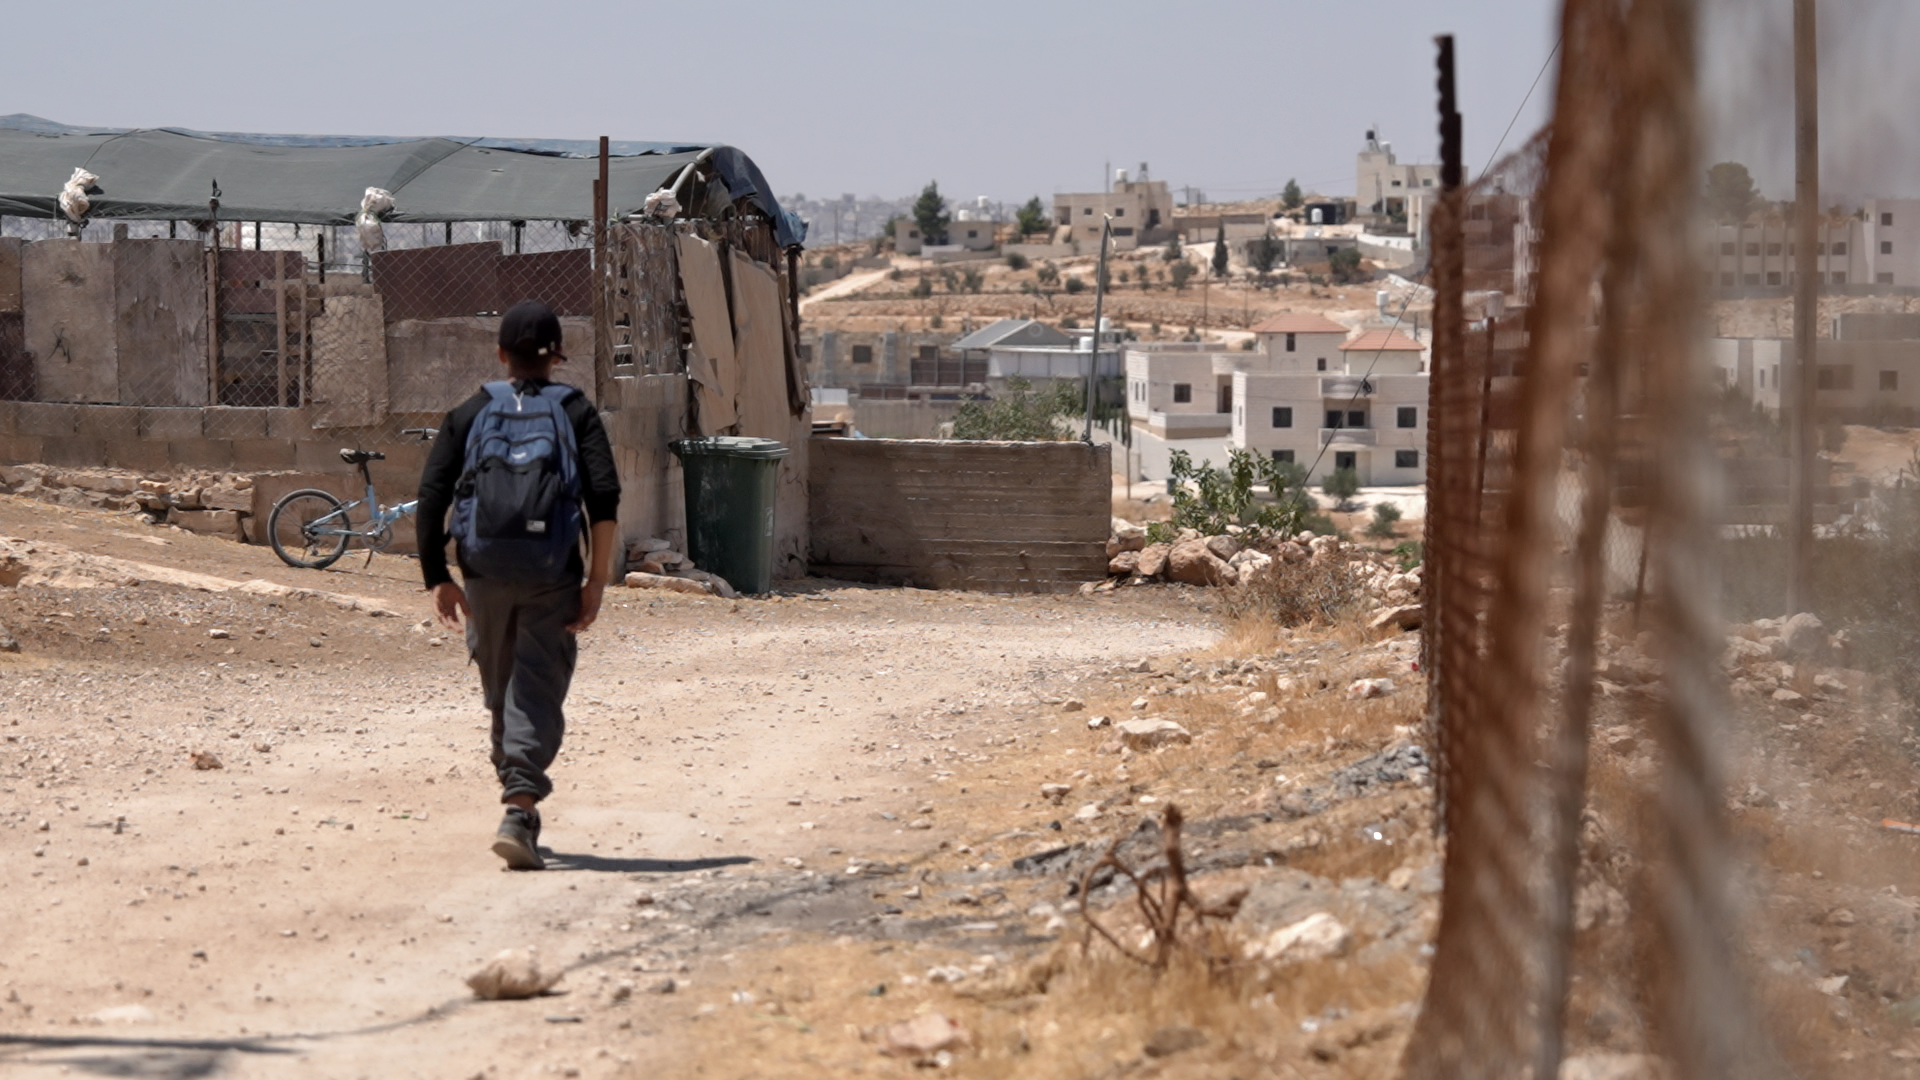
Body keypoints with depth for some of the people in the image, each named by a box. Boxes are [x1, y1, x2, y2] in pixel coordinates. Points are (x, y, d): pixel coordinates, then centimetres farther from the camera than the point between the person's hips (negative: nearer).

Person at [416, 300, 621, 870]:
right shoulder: (576, 412, 3)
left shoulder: (468, 415, 7)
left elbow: (431, 498, 0)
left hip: (486, 574, 2)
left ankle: (519, 802, 28)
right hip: (553, 575, -2)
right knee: (539, 694, -4)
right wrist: (597, 578, -5)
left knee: (501, 693, 17)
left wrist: (437, 577, 5)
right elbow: (604, 498, -8)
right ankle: (520, 811, -20)